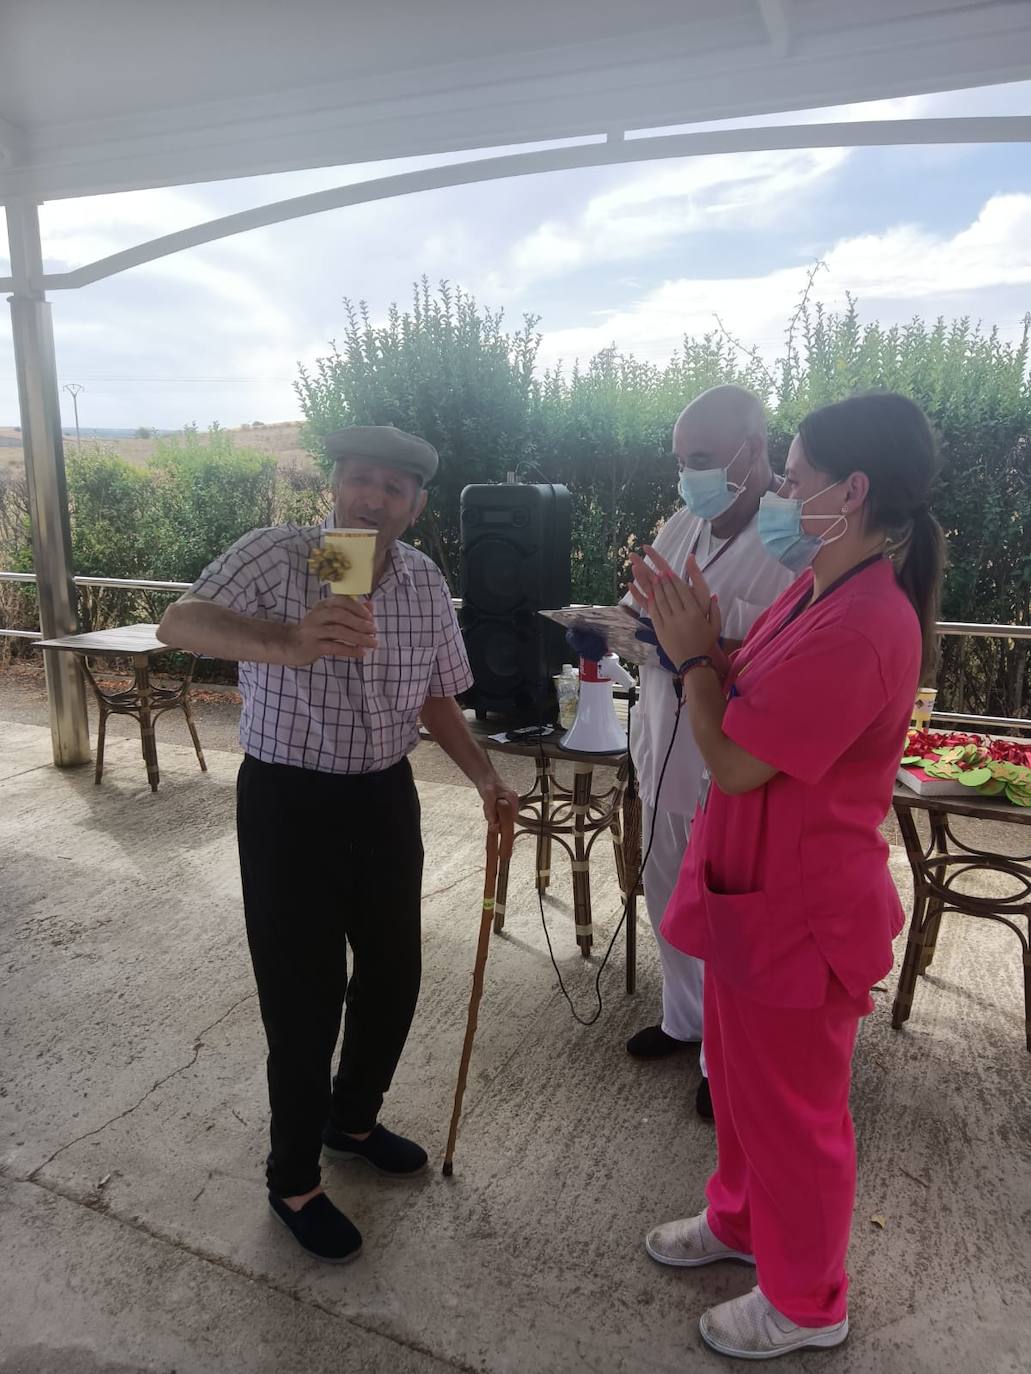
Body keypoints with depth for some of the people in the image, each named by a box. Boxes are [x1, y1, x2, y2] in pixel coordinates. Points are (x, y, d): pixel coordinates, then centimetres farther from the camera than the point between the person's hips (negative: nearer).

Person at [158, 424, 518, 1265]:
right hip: (289, 802, -5)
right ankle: (294, 1181, 30)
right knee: (306, 997, 4)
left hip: (384, 797, 5)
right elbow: (180, 624, -34)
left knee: (393, 975, 16)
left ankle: (352, 1118, 45)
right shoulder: (275, 555, -15)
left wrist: (484, 776, 1)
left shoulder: (426, 582, 1)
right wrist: (286, 642, -53)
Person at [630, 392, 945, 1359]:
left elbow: (734, 761, -25)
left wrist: (690, 653, -13)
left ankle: (806, 1304, 39)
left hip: (798, 913, -9)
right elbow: (746, 707, 9)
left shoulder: (861, 627, -29)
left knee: (791, 1107, 13)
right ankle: (741, 1217, 52)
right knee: (740, 1078, 27)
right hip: (756, 889, 9)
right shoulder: (819, 592, 4)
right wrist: (689, 632, -2)